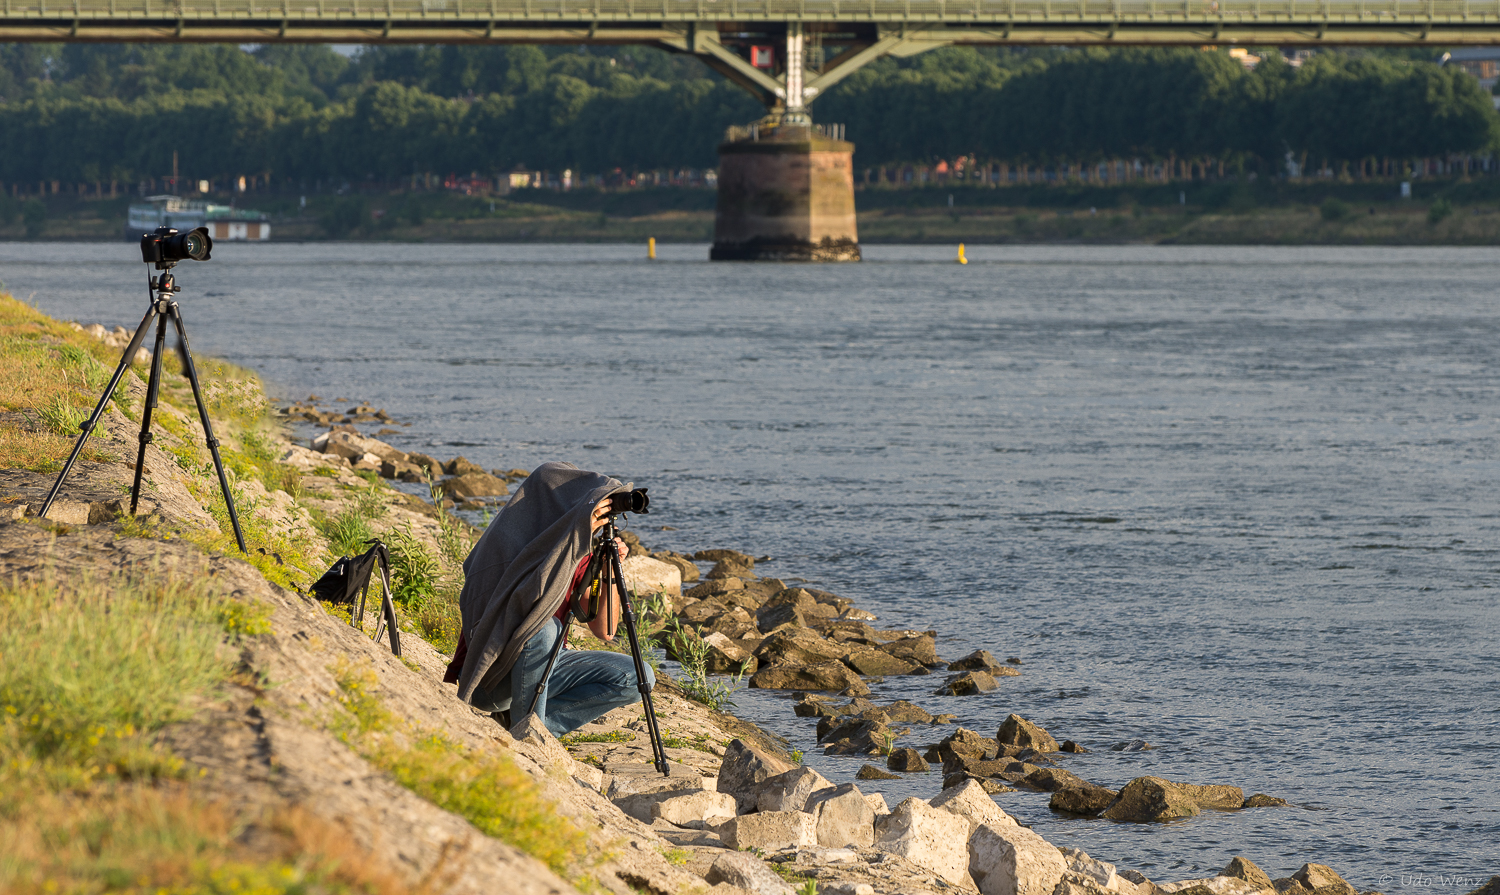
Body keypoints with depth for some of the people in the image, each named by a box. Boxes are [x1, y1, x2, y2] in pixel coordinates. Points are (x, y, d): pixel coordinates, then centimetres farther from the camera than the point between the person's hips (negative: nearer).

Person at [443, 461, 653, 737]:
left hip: (540, 667, 7)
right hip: (488, 678, -7)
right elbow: (528, 599, -37)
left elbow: (605, 631, 0)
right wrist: (575, 531, -38)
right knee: (541, 627, -36)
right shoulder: (507, 541, -18)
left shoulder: (579, 555, 2)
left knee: (638, 678, -5)